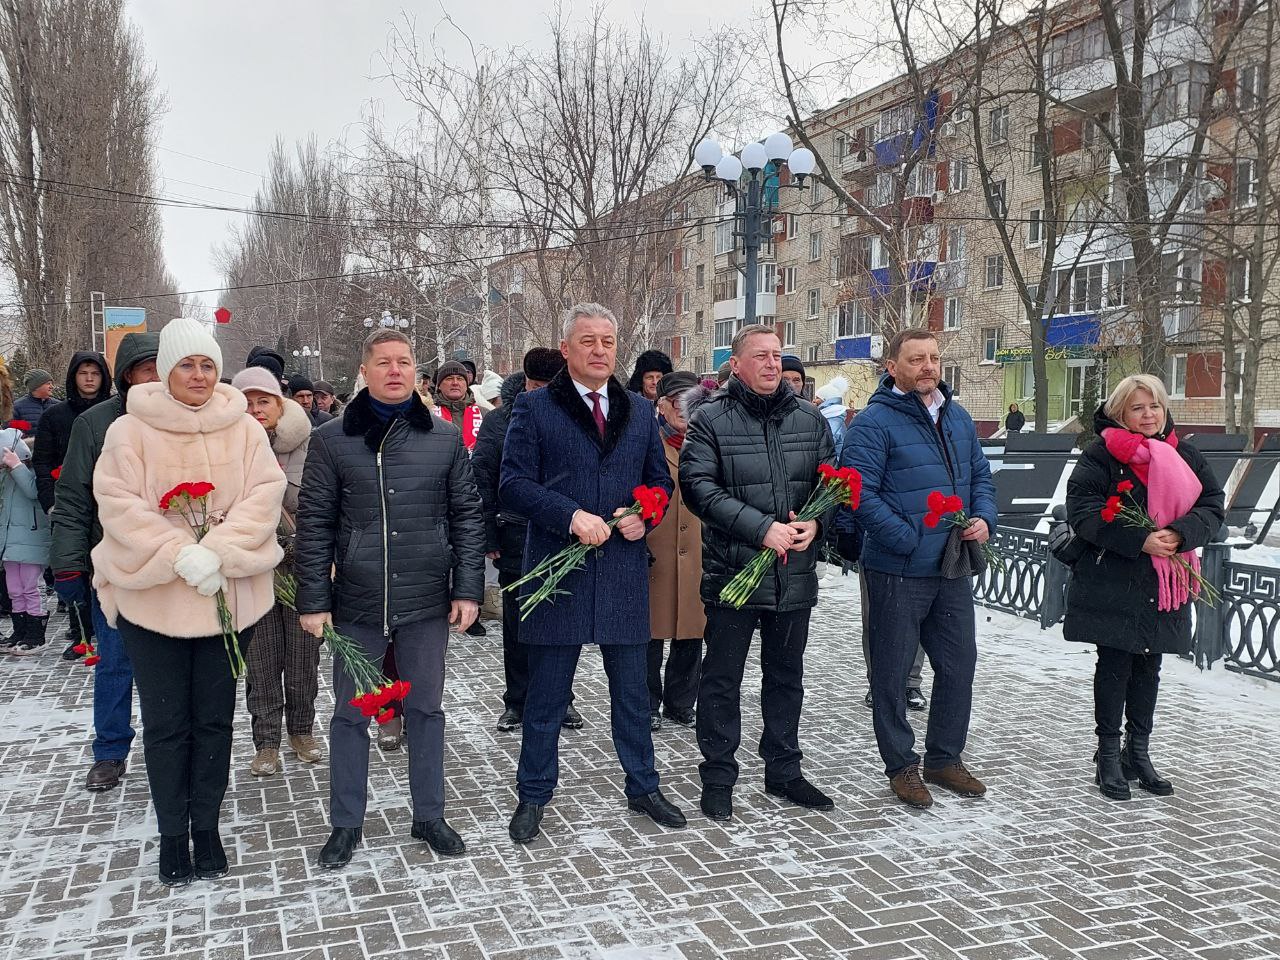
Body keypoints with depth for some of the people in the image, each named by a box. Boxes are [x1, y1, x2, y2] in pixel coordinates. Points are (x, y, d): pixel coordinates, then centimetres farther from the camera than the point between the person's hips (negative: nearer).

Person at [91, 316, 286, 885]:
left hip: (227, 595, 2)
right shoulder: (131, 431, -4)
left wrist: (218, 551, -19)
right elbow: (119, 503, -11)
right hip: (154, 597, -2)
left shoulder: (243, 429, 2)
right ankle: (173, 833, 22)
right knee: (166, 721, 7)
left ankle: (206, 826, 25)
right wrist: (181, 555, -21)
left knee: (215, 717, 11)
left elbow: (264, 494, -6)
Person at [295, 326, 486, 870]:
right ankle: (346, 824, 24)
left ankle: (429, 816, 27)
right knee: (350, 714, 9)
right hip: (356, 603, -1)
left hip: (427, 602, 1)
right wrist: (313, 601, -4)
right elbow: (314, 525, -1)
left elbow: (466, 516, 4)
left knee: (426, 709, 12)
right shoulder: (331, 440, -1)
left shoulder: (445, 439, 2)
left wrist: (468, 590, -2)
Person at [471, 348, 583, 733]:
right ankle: (517, 701, 21)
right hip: (517, 540, -1)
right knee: (517, 627, 9)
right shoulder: (499, 421, 0)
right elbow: (481, 481, 0)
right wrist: (489, 538, -4)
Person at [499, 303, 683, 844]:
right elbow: (514, 485, -9)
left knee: (632, 691, 14)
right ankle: (534, 797, 23)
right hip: (558, 570, -3)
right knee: (546, 695, 8)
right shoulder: (535, 409, -2)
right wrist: (571, 516, -21)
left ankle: (643, 787, 31)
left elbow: (661, 479, 16)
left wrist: (644, 514, -5)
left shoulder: (640, 411, 11)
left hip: (624, 571, 4)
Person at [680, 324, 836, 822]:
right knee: (722, 678, 5)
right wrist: (761, 528, -23)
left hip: (795, 574, 4)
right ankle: (718, 777, 18)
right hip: (732, 570, -4)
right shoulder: (711, 420, -6)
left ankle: (784, 771, 31)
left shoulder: (810, 419, 7)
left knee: (786, 676, 16)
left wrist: (815, 524, -11)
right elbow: (698, 487, -16)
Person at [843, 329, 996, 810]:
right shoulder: (874, 422, -13)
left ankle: (945, 758, 31)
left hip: (953, 570, 7)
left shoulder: (958, 417, 11)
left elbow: (981, 475, 18)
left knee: (959, 666, 14)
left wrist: (984, 518, -1)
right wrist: (911, 541, -21)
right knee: (892, 672, 5)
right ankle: (901, 765, 21)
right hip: (898, 571, -7)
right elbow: (861, 495, -19)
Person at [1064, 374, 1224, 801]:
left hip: (1164, 584, 5)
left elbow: (1213, 506, 4)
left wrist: (1179, 534, -17)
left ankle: (1138, 753, 26)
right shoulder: (1101, 455, -7)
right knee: (1114, 665, 1)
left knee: (1148, 667, 14)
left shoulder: (1185, 456, 9)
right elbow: (1083, 511, -15)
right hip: (1112, 582, -5)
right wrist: (1140, 540, -23)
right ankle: (1109, 756, 12)